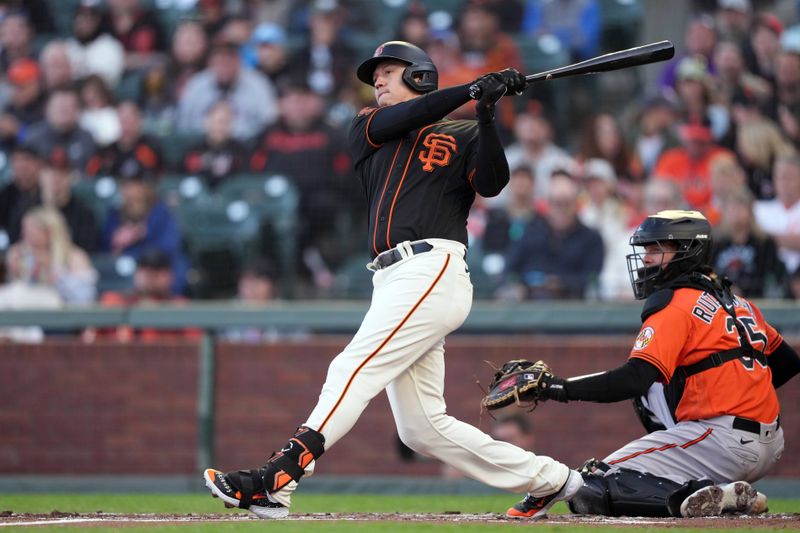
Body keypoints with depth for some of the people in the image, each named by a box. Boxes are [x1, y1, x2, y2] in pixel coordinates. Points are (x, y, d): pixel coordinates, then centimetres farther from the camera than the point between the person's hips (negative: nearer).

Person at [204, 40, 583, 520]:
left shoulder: (462, 137, 10)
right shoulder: (369, 128, 24)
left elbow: (492, 183, -8)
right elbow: (399, 119, 2)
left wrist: (487, 116, -21)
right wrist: (473, 90, -7)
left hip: (433, 270, -7)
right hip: (395, 280, 7)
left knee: (354, 369, -20)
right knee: (423, 428, 3)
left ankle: (276, 480, -31)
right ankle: (550, 480, 11)